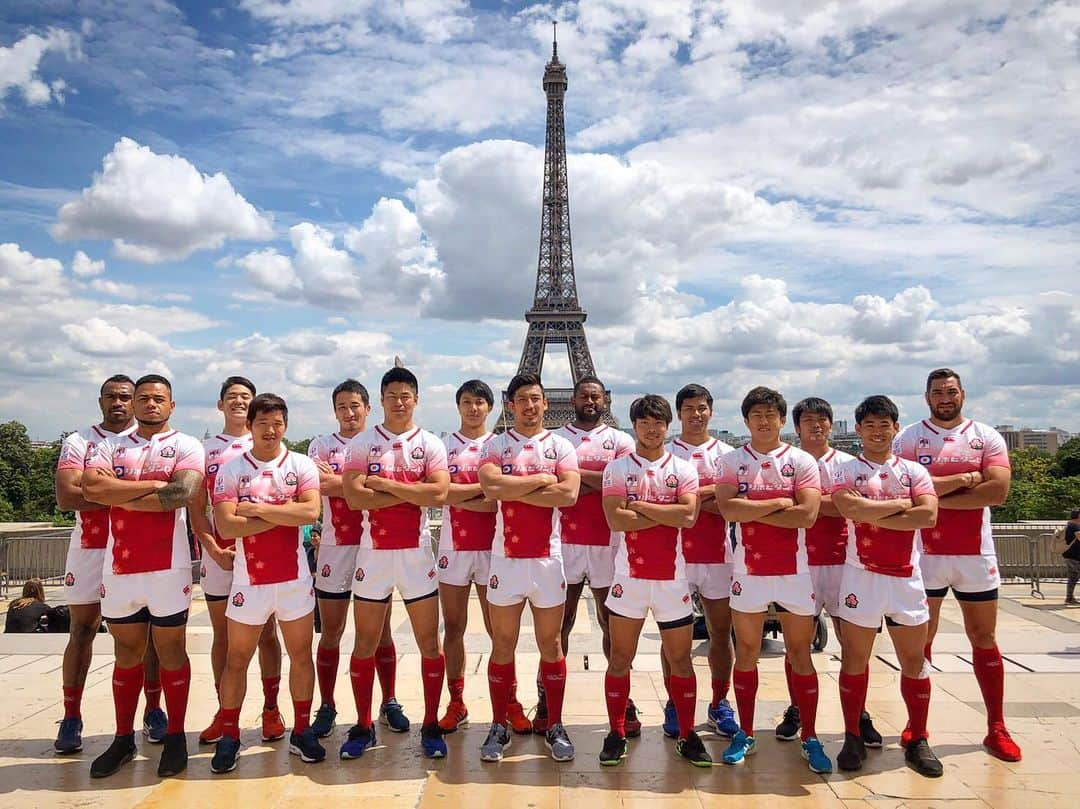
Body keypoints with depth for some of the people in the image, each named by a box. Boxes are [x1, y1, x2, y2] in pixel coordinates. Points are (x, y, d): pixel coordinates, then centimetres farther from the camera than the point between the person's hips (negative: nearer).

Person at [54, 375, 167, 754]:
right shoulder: (78, 442, 4)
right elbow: (66, 497, -10)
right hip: (90, 549, 0)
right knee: (82, 630, 6)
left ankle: (153, 709, 15)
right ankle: (71, 717, 15)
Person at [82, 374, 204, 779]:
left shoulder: (186, 446, 0)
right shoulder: (109, 446, 10)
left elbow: (183, 492, -18)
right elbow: (92, 488, -9)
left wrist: (118, 495, -10)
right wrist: (153, 485, -13)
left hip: (168, 566, -3)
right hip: (118, 567, 3)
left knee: (171, 651, 7)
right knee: (127, 652, 13)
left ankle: (175, 737, 18)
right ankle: (123, 739, 26)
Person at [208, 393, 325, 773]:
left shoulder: (301, 465, -1)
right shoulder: (231, 470, -3)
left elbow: (311, 511, -16)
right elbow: (226, 526, -14)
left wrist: (258, 509, -16)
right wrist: (284, 517, -15)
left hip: (295, 578, 1)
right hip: (249, 580, -1)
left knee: (301, 656, 10)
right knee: (237, 659, 9)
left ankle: (301, 732, 24)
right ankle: (229, 737, 24)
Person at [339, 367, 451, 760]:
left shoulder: (430, 444, 1)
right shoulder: (362, 443, 2)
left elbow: (439, 493, -15)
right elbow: (354, 497, -12)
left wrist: (384, 483, -14)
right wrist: (411, 493, -14)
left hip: (416, 552, 0)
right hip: (373, 551, 0)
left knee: (429, 642, 4)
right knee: (365, 643, 9)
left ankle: (431, 725, 19)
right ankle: (362, 727, 24)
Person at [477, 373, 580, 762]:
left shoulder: (560, 446, 3)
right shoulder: (496, 445, 2)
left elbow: (569, 494, -14)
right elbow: (490, 487, -18)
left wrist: (513, 489, -13)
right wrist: (541, 480, -12)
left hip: (548, 558, 1)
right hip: (505, 559, 0)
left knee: (551, 645, 10)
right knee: (503, 646, 8)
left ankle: (555, 726, 23)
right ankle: (499, 726, 21)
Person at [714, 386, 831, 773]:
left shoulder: (802, 461, -1)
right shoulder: (731, 462, 0)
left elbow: (807, 514, -14)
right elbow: (728, 509, -15)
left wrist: (753, 512, -12)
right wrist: (778, 503, -12)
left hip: (794, 571, 0)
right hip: (748, 572, 1)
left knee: (800, 653, 9)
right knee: (746, 653, 10)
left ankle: (809, 738, 21)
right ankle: (745, 734, 24)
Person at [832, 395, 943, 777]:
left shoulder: (914, 471, 8)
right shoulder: (845, 471, 1)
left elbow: (928, 515, -10)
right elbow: (851, 509, -19)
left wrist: (872, 514, -13)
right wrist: (899, 504, -8)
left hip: (906, 576, 3)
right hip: (861, 574, -2)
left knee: (914, 659, 9)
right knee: (855, 658, 5)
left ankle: (918, 741, 22)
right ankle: (853, 738, 16)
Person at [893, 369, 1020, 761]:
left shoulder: (987, 437, 3)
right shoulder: (908, 438, 0)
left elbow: (997, 491, -12)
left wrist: (938, 494, -14)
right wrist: (962, 480, -12)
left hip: (975, 554, 1)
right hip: (924, 554, -1)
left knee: (984, 638, 10)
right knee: (919, 639, 8)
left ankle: (996, 728, 21)